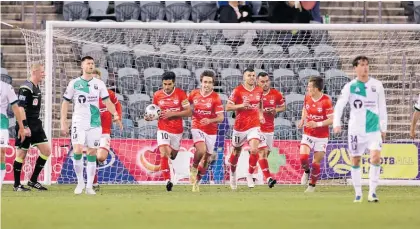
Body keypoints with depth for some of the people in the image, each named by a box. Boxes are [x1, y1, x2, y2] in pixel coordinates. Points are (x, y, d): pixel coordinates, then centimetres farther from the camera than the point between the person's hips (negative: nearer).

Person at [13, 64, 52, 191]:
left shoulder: (37, 88, 14)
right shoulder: (26, 88, -15)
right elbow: (20, 107, -21)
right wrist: (24, 126, -25)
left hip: (36, 125, 9)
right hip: (26, 125, -9)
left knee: (46, 151, 2)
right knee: (21, 153, -2)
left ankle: (33, 180, 9)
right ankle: (17, 185, 8)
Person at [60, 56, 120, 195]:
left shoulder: (99, 84, 7)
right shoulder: (74, 83, 2)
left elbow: (107, 101, 6)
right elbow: (65, 103, 5)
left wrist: (115, 113, -14)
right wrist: (63, 123, -1)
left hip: (94, 124, 2)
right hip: (79, 123, -2)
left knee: (92, 154, 2)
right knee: (77, 151, -15)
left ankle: (89, 186, 7)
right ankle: (80, 182, 1)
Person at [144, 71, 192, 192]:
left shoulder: (180, 94, -7)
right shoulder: (157, 95, -2)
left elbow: (189, 112, -10)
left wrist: (172, 114, -20)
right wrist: (150, 117, -12)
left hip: (177, 130, 1)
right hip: (163, 129, -1)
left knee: (172, 155, 17)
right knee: (164, 154, -20)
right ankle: (167, 180, -19)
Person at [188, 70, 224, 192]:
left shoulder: (216, 98, -10)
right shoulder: (194, 94, -2)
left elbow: (221, 117, -14)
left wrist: (210, 120, -31)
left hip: (211, 131, 0)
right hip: (197, 128, 0)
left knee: (206, 159, 8)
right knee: (201, 150, -28)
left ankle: (197, 181, 27)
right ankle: (194, 167, 1)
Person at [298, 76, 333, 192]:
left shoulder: (326, 101, -18)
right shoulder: (307, 97, -1)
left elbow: (331, 120, -16)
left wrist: (317, 124, -25)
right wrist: (303, 120, 4)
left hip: (322, 136, -3)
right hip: (308, 134, 3)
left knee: (316, 163, 1)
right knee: (303, 156, -16)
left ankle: (312, 185, 21)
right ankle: (306, 171, 16)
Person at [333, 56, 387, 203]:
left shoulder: (377, 85, 4)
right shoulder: (350, 87, -2)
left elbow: (382, 108, 12)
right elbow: (339, 106, -6)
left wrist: (383, 128, 13)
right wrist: (336, 124, -21)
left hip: (374, 129, 0)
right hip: (356, 130, 0)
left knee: (376, 157, -16)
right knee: (355, 161, 3)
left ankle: (372, 192, -8)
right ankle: (358, 193, 15)